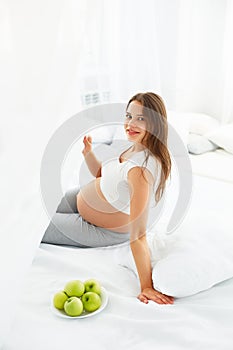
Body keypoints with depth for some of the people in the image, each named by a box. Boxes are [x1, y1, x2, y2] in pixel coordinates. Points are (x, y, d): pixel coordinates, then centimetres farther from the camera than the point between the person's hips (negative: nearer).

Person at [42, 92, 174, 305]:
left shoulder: (141, 169, -39)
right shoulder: (136, 147, -11)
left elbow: (138, 234, -38)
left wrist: (146, 287, -34)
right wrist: (88, 153, -11)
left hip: (102, 231, -8)